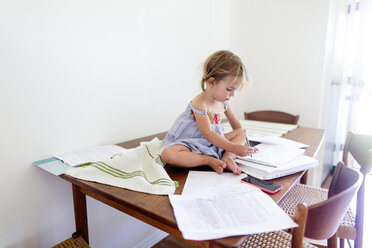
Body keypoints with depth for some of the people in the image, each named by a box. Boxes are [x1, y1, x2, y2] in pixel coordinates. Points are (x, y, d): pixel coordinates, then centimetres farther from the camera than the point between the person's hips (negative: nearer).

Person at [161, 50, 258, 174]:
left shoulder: (224, 102, 2)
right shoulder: (199, 103, -23)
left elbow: (237, 127, 13)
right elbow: (208, 134, -27)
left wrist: (242, 141, -4)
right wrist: (234, 148, -30)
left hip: (215, 141, 7)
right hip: (189, 143, -7)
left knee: (240, 134, 3)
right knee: (167, 155, -34)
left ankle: (227, 157, -21)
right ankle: (209, 160, -29)